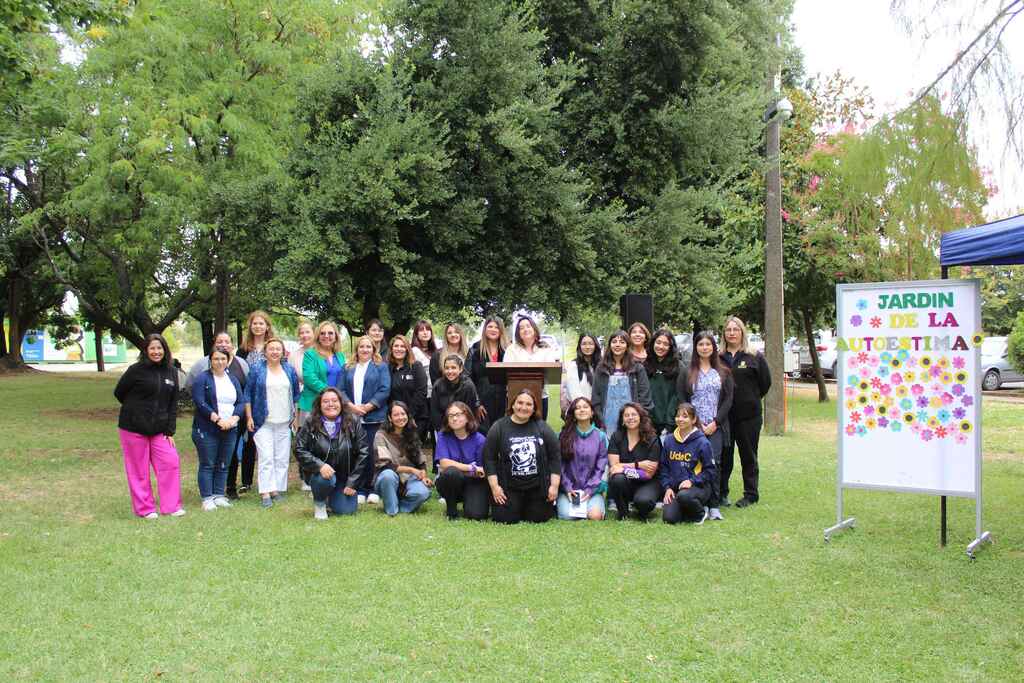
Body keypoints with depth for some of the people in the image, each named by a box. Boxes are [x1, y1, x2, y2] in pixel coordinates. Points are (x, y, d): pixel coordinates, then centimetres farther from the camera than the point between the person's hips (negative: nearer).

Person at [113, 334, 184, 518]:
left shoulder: (171, 372, 6)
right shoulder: (136, 370, -9)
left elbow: (173, 404, 7)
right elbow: (119, 393, 2)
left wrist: (170, 431, 2)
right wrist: (136, 409, 11)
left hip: (159, 430, 4)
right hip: (133, 428, -4)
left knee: (171, 463, -4)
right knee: (139, 470, 3)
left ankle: (171, 506, 7)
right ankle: (145, 508, 15)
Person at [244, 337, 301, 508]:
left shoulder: (289, 370, 10)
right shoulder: (257, 371, 1)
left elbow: (296, 394, 15)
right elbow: (248, 394, 2)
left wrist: (296, 417, 10)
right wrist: (249, 417, -3)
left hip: (284, 423, 3)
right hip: (263, 422, -3)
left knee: (282, 458, 3)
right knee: (266, 458, -9)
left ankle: (277, 489, 11)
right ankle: (265, 493, -10)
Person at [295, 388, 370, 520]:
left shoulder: (353, 422, -6)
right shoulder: (311, 424, -7)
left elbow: (363, 452, -5)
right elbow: (299, 450, -10)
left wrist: (352, 483, -8)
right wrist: (320, 465, -26)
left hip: (345, 476, 2)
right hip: (318, 473, -2)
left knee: (347, 510, -10)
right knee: (326, 479, -35)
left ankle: (332, 498, 27)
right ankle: (319, 502, 0)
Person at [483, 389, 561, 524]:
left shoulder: (542, 427, 0)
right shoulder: (499, 427, -3)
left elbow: (555, 456, 2)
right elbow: (489, 458, -2)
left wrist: (554, 485, -4)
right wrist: (494, 486, -9)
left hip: (538, 487, 1)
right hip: (509, 487, -1)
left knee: (539, 518, 0)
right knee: (506, 519, -8)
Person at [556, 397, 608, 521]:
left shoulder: (600, 436, 5)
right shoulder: (564, 435, 3)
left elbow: (601, 467, 2)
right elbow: (560, 465, 2)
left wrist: (589, 490, -8)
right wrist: (567, 488, -8)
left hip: (592, 488, 0)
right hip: (568, 489, 0)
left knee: (595, 516, -25)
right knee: (567, 516, -24)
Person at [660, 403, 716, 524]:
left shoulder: (702, 442, -7)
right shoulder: (668, 440, 6)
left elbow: (709, 470, -5)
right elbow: (663, 467, 11)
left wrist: (692, 481, -16)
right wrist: (667, 487, -1)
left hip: (698, 486, -3)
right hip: (675, 488, 4)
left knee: (684, 496, -37)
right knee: (669, 518, -19)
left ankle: (701, 513, -3)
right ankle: (688, 509, 15)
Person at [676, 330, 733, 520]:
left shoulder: (723, 373, 11)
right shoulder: (686, 373, 8)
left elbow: (728, 399, 5)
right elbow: (681, 400, 2)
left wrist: (715, 422, -6)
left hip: (716, 427, 0)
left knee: (713, 463, -7)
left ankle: (714, 506, -3)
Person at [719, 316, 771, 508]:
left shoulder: (755, 357, 2)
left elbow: (765, 382, 5)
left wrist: (751, 400, 5)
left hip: (748, 415, -2)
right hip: (723, 415, 2)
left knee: (748, 455, 5)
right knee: (723, 455, 6)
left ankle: (750, 494, 14)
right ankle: (721, 493, 16)